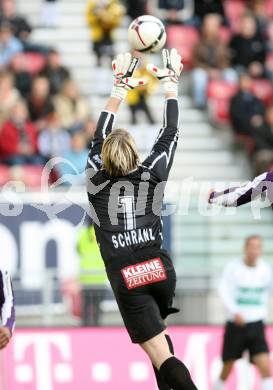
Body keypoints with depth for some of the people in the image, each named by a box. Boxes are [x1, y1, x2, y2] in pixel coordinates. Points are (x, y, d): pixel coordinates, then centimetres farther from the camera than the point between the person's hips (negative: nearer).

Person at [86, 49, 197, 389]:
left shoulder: (96, 180, 2)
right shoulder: (151, 174, 3)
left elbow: (100, 136, 17)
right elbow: (170, 132, 16)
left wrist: (121, 84, 27)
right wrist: (170, 81, 27)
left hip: (127, 279, -3)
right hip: (160, 269, 3)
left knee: (162, 356, -10)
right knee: (159, 334, 28)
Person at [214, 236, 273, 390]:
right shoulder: (233, 267, -6)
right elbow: (224, 290, -16)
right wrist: (234, 312, -30)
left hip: (256, 325, 1)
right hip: (235, 324, -1)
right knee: (228, 366, 11)